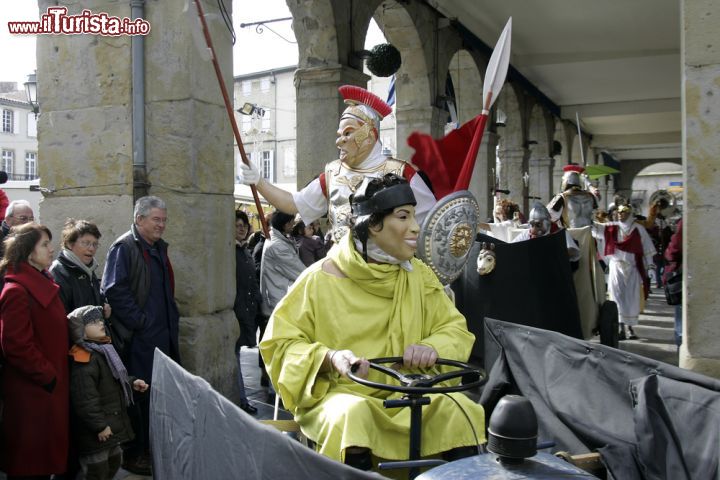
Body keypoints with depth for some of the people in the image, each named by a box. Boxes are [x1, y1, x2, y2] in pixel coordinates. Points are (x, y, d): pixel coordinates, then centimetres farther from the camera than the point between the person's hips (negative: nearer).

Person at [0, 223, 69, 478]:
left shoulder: (45, 285, 11)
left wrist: (56, 375, 12)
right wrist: (48, 377, -16)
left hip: (52, 388, 9)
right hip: (31, 393, -9)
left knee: (46, 457, 18)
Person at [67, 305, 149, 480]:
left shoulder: (104, 350, 8)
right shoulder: (83, 362, -24)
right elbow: (85, 400, -26)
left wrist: (132, 383, 9)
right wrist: (99, 426, -22)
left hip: (113, 423, 10)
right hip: (96, 432, -10)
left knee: (115, 460, 23)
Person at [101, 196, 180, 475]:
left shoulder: (159, 248, 16)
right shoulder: (124, 248, -12)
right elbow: (113, 290, -21)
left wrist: (171, 320, 15)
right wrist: (141, 321, -20)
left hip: (164, 335, 9)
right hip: (139, 338, -8)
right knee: (139, 394, 0)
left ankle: (155, 446, 28)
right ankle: (134, 454, 13)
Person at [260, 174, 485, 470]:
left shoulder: (418, 274, 4)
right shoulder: (322, 278, -9)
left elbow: (456, 329, 6)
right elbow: (279, 342, -6)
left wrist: (432, 347, -17)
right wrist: (330, 356, -25)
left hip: (407, 392, 4)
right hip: (338, 393, -3)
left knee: (462, 411, -21)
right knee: (354, 414, -36)